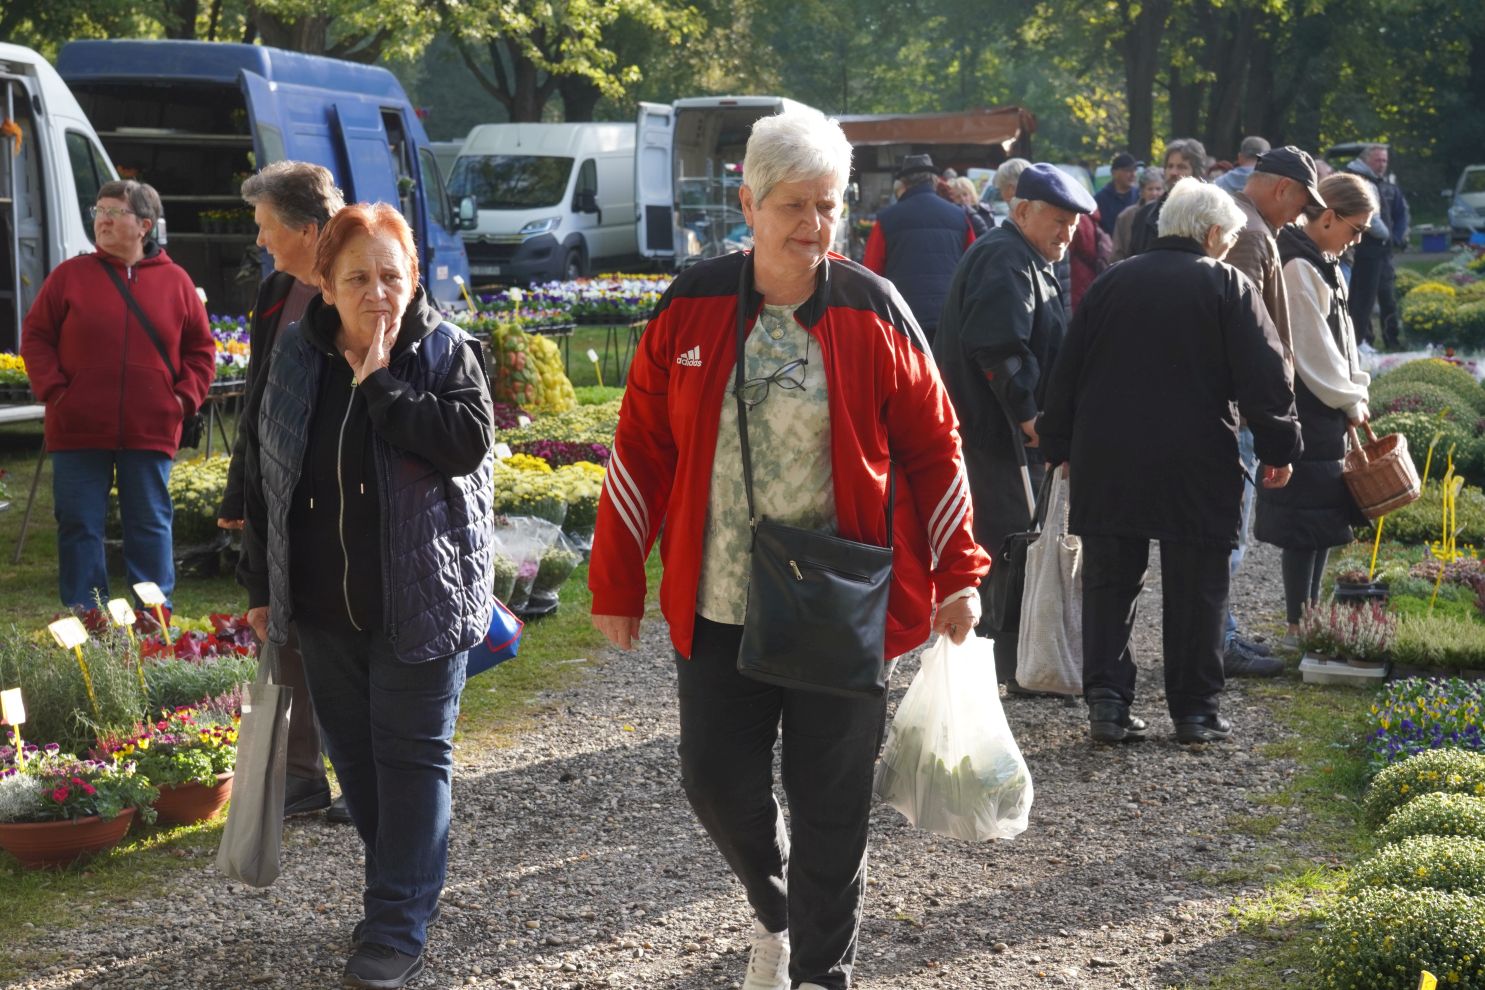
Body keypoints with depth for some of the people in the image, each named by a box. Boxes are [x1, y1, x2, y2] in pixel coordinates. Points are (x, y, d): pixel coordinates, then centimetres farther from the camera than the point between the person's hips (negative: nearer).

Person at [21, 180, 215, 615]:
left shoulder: (175, 281, 5)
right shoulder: (70, 275, 3)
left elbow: (201, 348, 10)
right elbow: (35, 337, 5)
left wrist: (185, 398, -1)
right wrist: (54, 390, -6)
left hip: (151, 431, 0)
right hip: (78, 432, 0)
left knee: (150, 526, 7)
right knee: (79, 526, 4)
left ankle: (157, 620, 15)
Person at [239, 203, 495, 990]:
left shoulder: (447, 353, -6)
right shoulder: (297, 356, 3)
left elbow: (467, 443, -23)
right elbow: (263, 474, 10)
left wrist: (380, 381, -21)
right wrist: (261, 584, 11)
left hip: (421, 600, -4)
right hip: (325, 602, 5)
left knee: (412, 754, -3)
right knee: (354, 751, 12)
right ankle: (408, 882, 29)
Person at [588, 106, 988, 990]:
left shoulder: (874, 312, -4)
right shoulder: (693, 306, -1)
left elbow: (933, 448, 2)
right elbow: (643, 448, 4)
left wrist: (956, 572, -3)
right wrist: (617, 579, 4)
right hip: (717, 606, 2)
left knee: (831, 803, 4)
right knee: (718, 781, 8)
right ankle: (776, 914, 38)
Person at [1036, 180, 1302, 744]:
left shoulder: (1111, 282, 10)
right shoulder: (1228, 286, -2)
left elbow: (1067, 372, 14)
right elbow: (1265, 375, -6)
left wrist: (1060, 445, 21)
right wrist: (1279, 448, 2)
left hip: (1106, 464, 3)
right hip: (1196, 466, -3)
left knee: (1109, 586, 8)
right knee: (1194, 591, 6)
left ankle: (1107, 703, 2)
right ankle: (1195, 710, 10)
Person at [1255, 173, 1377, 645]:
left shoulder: (1322, 264, 13)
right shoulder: (1298, 267, -18)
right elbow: (1312, 350, -18)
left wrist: (1352, 393, 8)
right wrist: (1350, 401, -9)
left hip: (1324, 413, 10)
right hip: (1306, 413, -10)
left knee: (1325, 516, 14)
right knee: (1308, 519, -4)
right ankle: (1298, 625, 4)